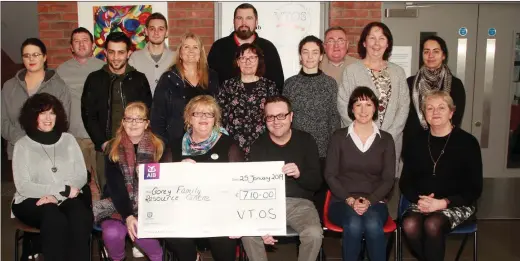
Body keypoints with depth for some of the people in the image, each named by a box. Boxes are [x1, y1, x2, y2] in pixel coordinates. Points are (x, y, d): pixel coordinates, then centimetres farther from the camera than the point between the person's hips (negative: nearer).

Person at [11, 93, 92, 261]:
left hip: (68, 198, 2)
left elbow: (82, 177, 6)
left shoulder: (68, 140, 13)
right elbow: (23, 186, -4)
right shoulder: (22, 145, 6)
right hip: (32, 200, -2)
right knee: (55, 220, -36)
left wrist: (57, 195, -12)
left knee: (81, 217, -33)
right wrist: (63, 189, -14)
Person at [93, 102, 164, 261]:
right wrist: (128, 216, -19)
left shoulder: (158, 147, 1)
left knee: (139, 230, -30)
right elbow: (114, 186, -6)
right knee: (112, 232, -27)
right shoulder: (113, 149, 2)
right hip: (119, 205, 1)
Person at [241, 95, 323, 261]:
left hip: (300, 202, 0)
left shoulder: (306, 140, 3)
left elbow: (317, 182, 0)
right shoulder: (258, 146, 4)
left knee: (314, 234, -29)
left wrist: (300, 174, -25)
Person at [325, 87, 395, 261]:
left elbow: (388, 179, 4)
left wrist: (369, 201, -13)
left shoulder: (386, 139, 8)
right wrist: (350, 200, -13)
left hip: (374, 202, 1)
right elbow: (330, 175, 1)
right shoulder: (339, 137, 5)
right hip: (342, 201, -1)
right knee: (354, 225, -33)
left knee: (373, 225, -33)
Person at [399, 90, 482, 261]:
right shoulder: (417, 142, 7)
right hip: (423, 204, 3)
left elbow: (475, 188, -4)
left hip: (457, 204, -2)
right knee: (410, 225, -30)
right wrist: (419, 199, -11)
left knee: (432, 225, -34)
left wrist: (443, 202, -17)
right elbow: (405, 182, 10)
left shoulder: (467, 142, -3)